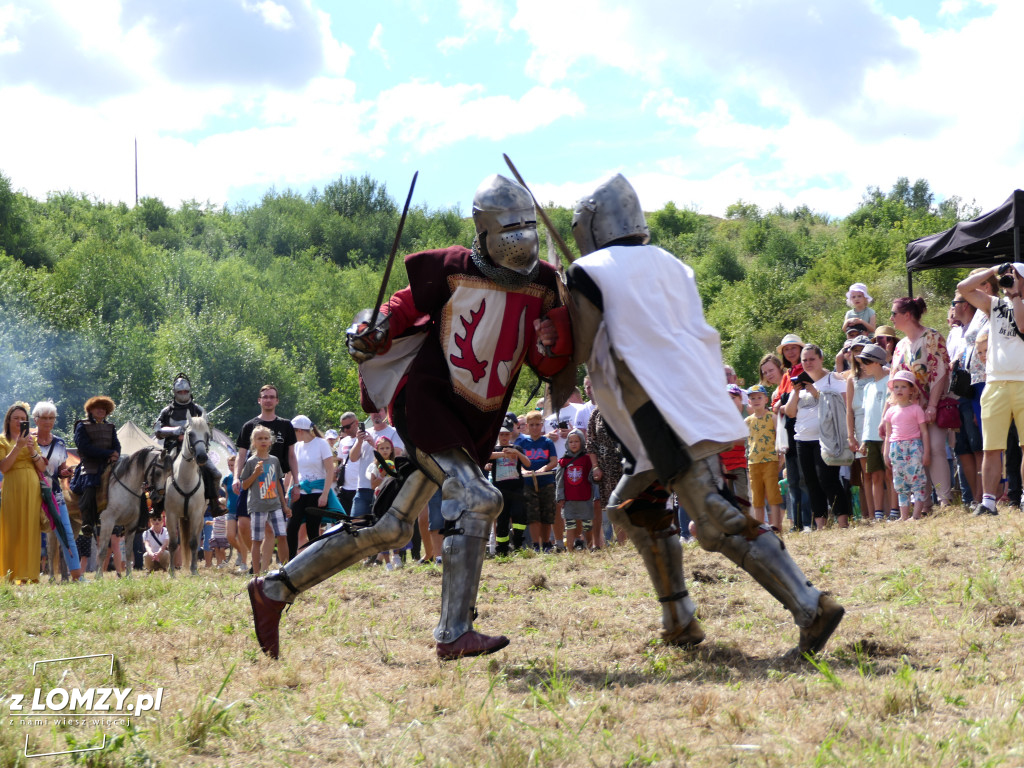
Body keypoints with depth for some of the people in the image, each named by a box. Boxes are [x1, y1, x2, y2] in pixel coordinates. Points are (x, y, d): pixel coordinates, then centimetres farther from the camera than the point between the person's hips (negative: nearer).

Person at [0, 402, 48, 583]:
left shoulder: (31, 439, 17)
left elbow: (42, 468, 10)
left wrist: (32, 450, -6)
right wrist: (18, 447, -15)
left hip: (32, 489, 4)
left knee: (31, 532, -1)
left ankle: (29, 574, 0)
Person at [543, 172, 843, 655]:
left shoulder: (591, 272, -3)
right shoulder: (668, 264, 17)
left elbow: (583, 351, -6)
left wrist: (556, 332, 13)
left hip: (669, 412, -8)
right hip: (696, 395, 8)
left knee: (718, 523, -13)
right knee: (635, 506, 22)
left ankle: (811, 608, -23)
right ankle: (679, 622, 21)